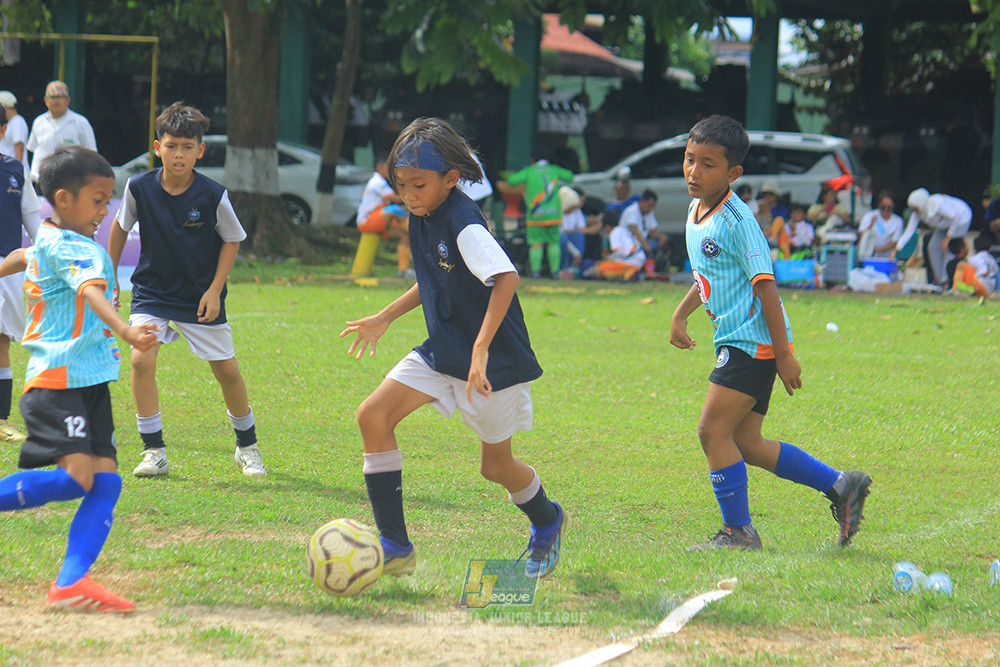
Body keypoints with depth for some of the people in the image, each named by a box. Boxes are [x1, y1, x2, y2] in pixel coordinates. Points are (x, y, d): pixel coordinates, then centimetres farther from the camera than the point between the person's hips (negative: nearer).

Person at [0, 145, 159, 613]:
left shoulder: (45, 243, 19)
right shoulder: (73, 248, -12)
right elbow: (91, 291, -32)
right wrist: (124, 330, -49)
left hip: (88, 383, 10)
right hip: (59, 381, -10)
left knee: (106, 481, -2)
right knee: (76, 476, -23)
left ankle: (71, 583, -10)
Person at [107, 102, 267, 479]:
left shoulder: (213, 196, -16)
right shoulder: (139, 188, -12)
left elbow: (232, 240, -2)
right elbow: (121, 226, 7)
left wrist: (214, 290, -8)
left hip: (201, 297, -1)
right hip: (152, 291, 1)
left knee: (227, 370, 5)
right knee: (141, 359, -18)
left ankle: (247, 447, 28)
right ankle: (154, 453, -7)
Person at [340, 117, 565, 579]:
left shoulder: (463, 225, -24)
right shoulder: (421, 218, 3)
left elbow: (506, 279, -36)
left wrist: (481, 349, -43)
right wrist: (384, 319, 20)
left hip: (496, 362, -8)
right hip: (442, 351, 8)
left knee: (495, 465, 8)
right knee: (373, 415, -11)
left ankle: (546, 523, 43)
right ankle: (394, 549, -9)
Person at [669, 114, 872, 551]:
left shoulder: (736, 220, -17)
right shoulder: (695, 213, 11)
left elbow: (765, 285, -18)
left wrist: (784, 354, -19)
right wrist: (681, 314, 23)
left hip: (754, 342, -9)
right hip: (734, 342, 9)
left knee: (713, 430, -11)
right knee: (745, 443, 9)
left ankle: (738, 531, -2)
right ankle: (839, 486, 18)